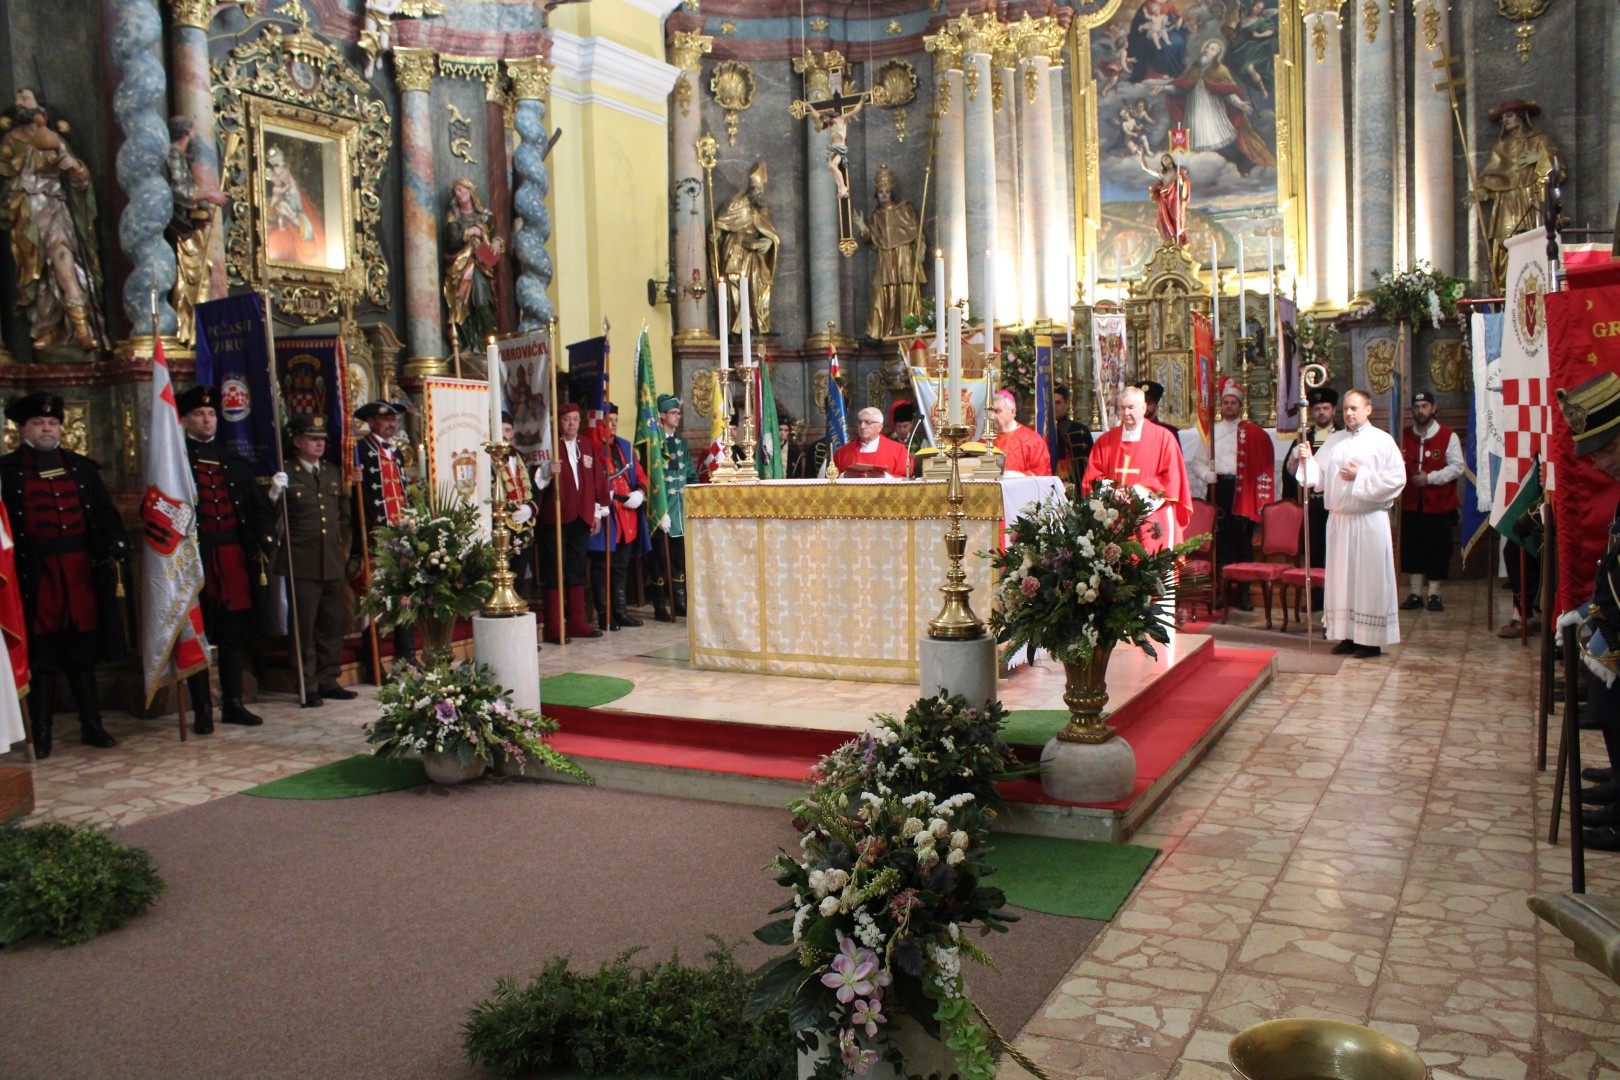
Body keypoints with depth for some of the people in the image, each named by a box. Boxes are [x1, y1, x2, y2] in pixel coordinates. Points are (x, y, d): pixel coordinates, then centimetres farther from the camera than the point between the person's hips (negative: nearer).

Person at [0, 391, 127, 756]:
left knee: (83, 650, 10)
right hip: (36, 572, -3)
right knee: (41, 652, 2)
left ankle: (92, 725, 18)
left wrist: (116, 546, -5)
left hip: (81, 569, 3)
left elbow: (105, 511, 10)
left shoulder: (81, 466, 12)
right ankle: (41, 732, 11)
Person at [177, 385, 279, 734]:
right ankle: (202, 710, 8)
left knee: (234, 634, 9)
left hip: (234, 557, 5)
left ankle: (233, 703, 18)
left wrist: (273, 493, -4)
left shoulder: (235, 463, 17)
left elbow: (256, 509, 15)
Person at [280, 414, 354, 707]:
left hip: (334, 563, 6)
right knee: (305, 628, 0)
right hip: (303, 564, -6)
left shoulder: (334, 473, 16)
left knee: (333, 625, 10)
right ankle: (307, 687, 8)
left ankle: (327, 681, 20)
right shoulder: (287, 476, -3)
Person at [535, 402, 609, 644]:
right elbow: (537, 479, -13)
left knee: (577, 572, 12)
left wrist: (598, 512, 12)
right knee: (555, 573, -1)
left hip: (582, 518, 5)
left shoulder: (588, 449, 13)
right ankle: (554, 628, 3)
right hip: (555, 518, -5)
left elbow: (598, 481, 16)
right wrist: (547, 471, -34)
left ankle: (577, 623, 20)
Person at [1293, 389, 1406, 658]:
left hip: (1369, 521, -5)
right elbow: (1318, 477, 8)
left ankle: (1371, 640, 3)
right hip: (1338, 519, 5)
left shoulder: (1382, 441, 0)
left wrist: (1361, 476, -12)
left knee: (1370, 578, -2)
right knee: (1341, 577, 5)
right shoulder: (1333, 441, 13)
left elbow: (1397, 478, -7)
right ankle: (1348, 635, 12)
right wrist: (1307, 460, -10)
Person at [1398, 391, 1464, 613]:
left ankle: (1434, 594, 12)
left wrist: (1430, 478, -15)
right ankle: (1414, 593, 14)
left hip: (1438, 504, -3)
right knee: (1411, 548, 6)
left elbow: (1457, 467, -6)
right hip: (1410, 503, 3)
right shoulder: (1404, 436, 9)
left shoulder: (1448, 436, -1)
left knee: (1438, 550, 2)